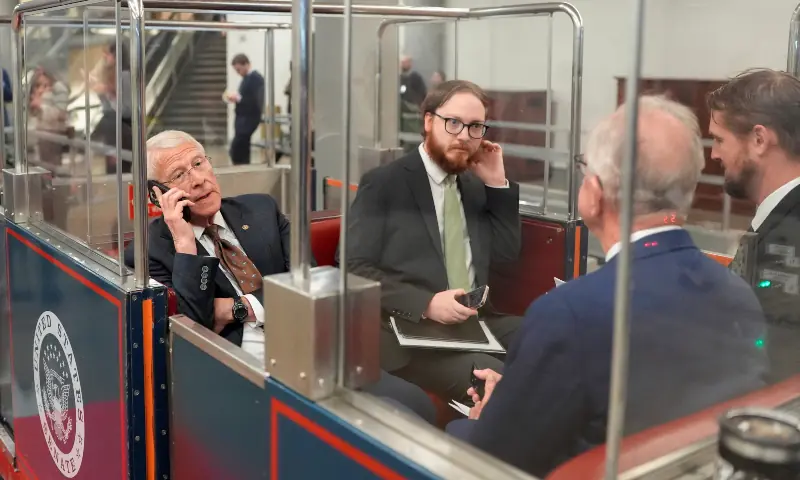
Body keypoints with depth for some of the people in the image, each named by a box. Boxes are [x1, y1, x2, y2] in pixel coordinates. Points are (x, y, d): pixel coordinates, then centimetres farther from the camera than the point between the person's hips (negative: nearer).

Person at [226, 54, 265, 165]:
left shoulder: (256, 78, -13)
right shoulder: (246, 78, 16)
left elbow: (256, 101, -22)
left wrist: (238, 98, -21)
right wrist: (235, 99, 5)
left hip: (249, 119, -10)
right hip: (243, 118, 10)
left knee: (235, 150, -15)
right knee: (242, 149, 10)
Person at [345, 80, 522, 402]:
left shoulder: (475, 185, 16)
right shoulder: (383, 183, -2)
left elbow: (508, 252, 14)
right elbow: (353, 268, -9)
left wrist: (497, 184, 4)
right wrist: (426, 304, -20)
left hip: (476, 320, 6)